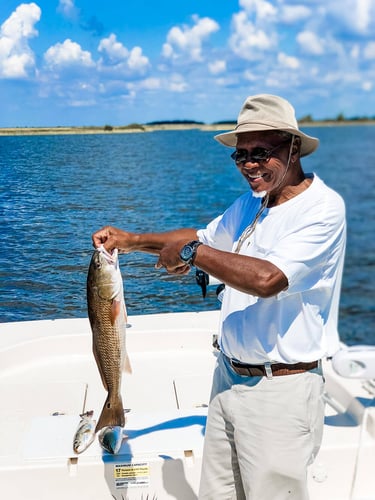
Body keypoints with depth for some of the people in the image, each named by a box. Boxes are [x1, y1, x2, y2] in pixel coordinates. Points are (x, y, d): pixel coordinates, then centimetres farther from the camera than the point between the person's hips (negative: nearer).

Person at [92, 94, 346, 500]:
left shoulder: (323, 208, -17)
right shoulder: (249, 204, 9)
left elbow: (267, 278, -30)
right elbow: (202, 238, 22)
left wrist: (191, 252, -18)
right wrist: (131, 240, 8)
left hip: (280, 389, -7)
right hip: (228, 376, 7)